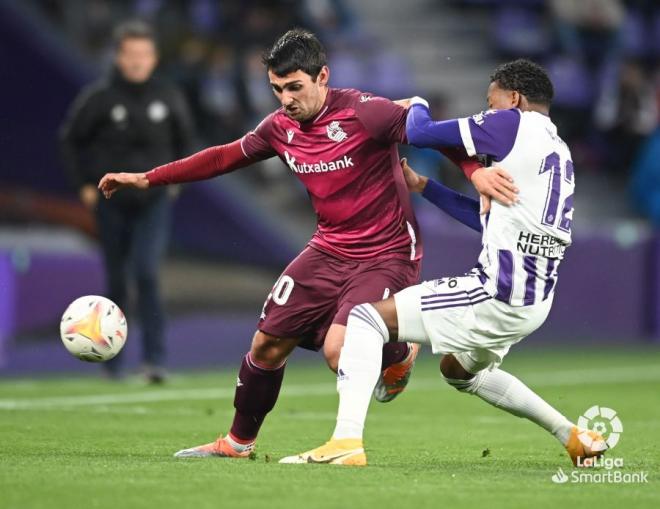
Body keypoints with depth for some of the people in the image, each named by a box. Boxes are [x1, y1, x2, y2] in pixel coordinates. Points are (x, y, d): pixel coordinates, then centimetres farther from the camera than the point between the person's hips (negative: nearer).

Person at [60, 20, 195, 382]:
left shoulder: (168, 98, -2)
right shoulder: (99, 98, -9)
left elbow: (184, 139, 16)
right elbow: (71, 139, 3)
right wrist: (84, 185, 0)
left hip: (154, 202, 0)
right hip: (111, 201, 0)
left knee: (147, 273, -16)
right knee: (116, 281, 9)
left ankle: (155, 359, -16)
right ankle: (112, 357, 25)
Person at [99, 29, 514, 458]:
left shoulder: (364, 113, -21)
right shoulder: (281, 128, 0)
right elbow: (225, 158, 15)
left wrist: (474, 170, -36)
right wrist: (147, 179, 17)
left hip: (387, 256, -7)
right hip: (329, 250, 7)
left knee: (339, 351, -24)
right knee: (267, 344, 7)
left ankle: (400, 355, 12)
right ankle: (238, 442, 29)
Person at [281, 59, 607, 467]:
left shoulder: (512, 123, -8)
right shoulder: (560, 150, 19)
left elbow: (419, 133, -8)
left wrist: (417, 104, 15)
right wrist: (424, 187, 32)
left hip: (499, 296, -9)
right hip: (534, 304, 9)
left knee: (367, 318, -5)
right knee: (460, 369, 35)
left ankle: (346, 442, -18)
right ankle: (577, 438, 31)